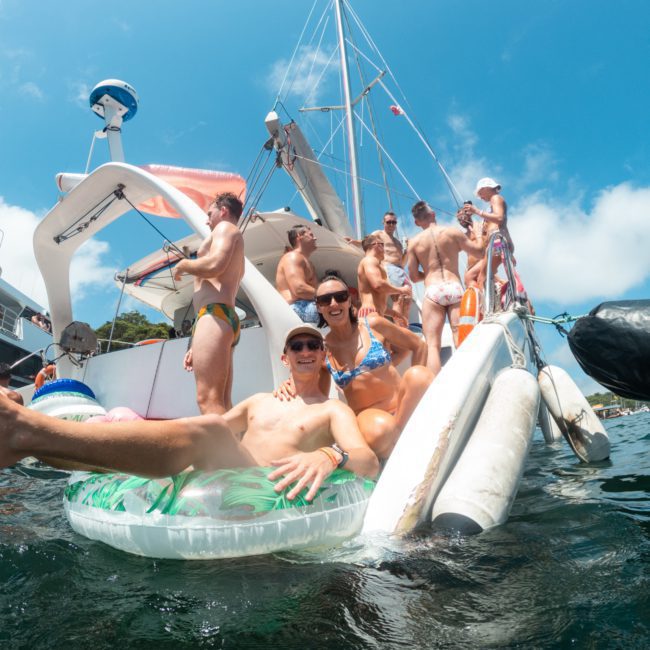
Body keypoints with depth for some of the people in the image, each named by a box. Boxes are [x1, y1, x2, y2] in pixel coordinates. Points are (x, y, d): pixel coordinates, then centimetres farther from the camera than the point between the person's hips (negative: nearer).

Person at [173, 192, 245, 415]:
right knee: (221, 402, 4)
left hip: (215, 316, -10)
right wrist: (196, 345, 26)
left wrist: (182, 265, 3)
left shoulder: (226, 227, 6)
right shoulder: (236, 254, 33)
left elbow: (214, 265, -17)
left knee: (208, 400, -19)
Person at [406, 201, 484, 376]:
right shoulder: (453, 232, 8)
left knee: (432, 345, -4)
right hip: (455, 288, 1)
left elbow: (414, 276, 8)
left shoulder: (414, 242, 7)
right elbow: (478, 251, 14)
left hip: (433, 291, -1)